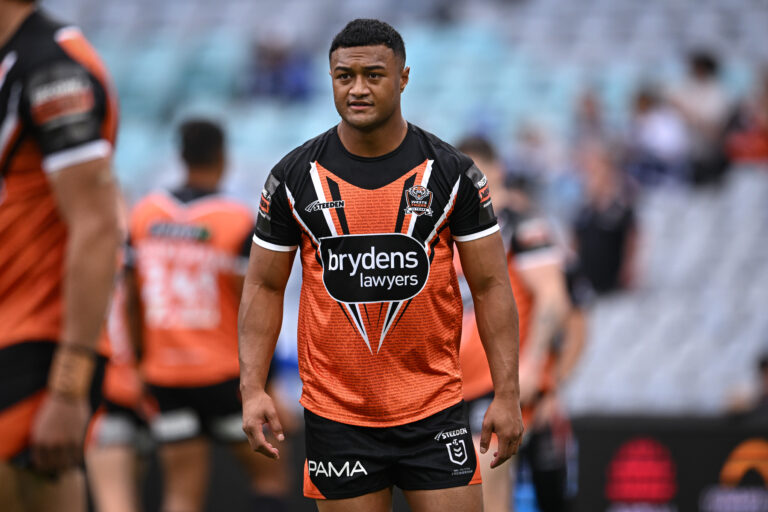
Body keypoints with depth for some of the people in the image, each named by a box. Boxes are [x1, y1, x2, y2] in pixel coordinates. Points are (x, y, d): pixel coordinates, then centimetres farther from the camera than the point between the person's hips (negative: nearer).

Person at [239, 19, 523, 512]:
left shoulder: (452, 172, -2)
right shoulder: (295, 177, -1)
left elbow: (491, 286, 0)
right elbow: (264, 287, 5)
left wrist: (508, 394, -6)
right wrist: (253, 389, -5)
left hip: (435, 412, 0)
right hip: (336, 412, 1)